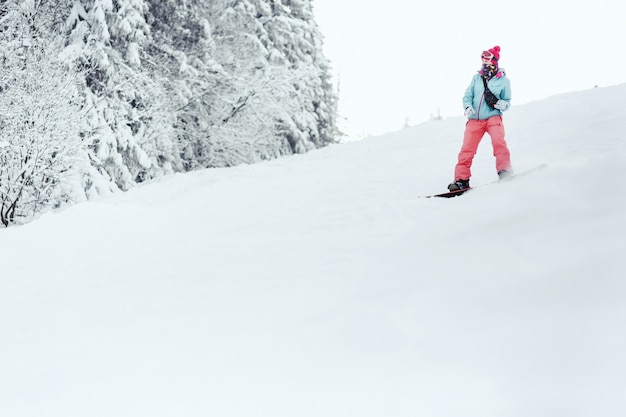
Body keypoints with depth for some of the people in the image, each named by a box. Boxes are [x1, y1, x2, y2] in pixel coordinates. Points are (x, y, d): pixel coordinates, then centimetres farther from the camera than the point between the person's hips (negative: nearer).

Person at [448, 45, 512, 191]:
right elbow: (467, 96, 12)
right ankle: (461, 179, 1)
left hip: (493, 117, -3)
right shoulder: (477, 78, 11)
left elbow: (507, 103, 8)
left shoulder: (503, 80, 4)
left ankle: (504, 171, -28)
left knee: (498, 141, -29)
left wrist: (501, 104, -15)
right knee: (467, 149, -5)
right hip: (475, 119, 3)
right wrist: (468, 107, -8)